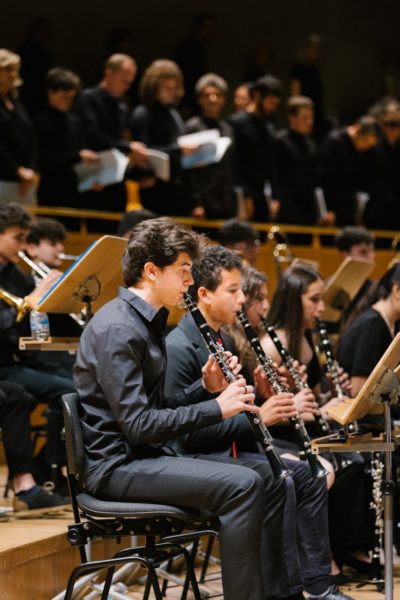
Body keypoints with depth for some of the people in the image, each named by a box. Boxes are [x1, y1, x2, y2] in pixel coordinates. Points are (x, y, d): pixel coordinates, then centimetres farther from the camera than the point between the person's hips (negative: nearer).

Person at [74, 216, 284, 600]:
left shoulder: (147, 322, 14)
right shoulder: (117, 329, -17)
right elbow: (138, 424, -23)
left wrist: (206, 388, 0)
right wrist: (216, 408, -18)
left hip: (146, 456, 10)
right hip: (116, 465, -10)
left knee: (272, 479, 6)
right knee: (242, 485, -25)